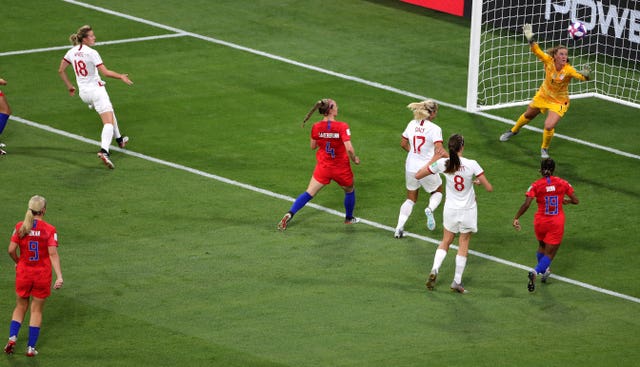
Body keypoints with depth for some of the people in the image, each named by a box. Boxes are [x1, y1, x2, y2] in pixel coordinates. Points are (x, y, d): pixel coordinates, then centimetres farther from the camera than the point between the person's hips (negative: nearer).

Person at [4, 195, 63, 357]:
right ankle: (31, 348, 11)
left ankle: (12, 338, 1)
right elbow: (53, 254, -17)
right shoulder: (49, 230, -12)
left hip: (23, 273, 1)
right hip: (42, 275, -1)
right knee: (37, 310, 11)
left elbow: (11, 250, -7)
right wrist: (59, 276, -20)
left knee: (20, 307, 19)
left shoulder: (20, 227, -7)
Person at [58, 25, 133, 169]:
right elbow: (105, 72, -20)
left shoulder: (72, 52, 3)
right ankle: (104, 151, -34)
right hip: (96, 89, -8)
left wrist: (69, 86, 20)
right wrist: (121, 76, -6)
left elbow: (61, 70, 9)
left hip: (83, 92, 8)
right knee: (108, 122, -12)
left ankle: (119, 139, 46)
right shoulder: (91, 53, -17)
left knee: (109, 111, 32)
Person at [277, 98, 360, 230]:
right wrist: (354, 159, -6)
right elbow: (349, 149, -25)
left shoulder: (317, 127, -8)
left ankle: (289, 215, -12)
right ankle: (349, 218, 43)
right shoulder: (342, 127, -20)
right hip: (341, 168, -2)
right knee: (349, 190, 26)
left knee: (309, 193, 4)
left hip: (323, 167, 2)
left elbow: (313, 146, 5)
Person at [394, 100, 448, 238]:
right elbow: (439, 150, -25)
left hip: (411, 167, 4)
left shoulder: (412, 124, 1)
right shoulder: (434, 128, -16)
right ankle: (430, 209, -9)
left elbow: (403, 143, 13)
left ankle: (399, 228, 5)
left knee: (411, 199, 19)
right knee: (437, 192, 23)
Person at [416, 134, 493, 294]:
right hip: (468, 210, -2)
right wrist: (478, 182, 6)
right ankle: (457, 281, 15)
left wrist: (433, 160, 9)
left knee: (446, 241, 20)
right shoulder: (471, 165, -18)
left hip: (450, 209, 2)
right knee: (463, 244, 13)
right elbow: (489, 188, -15)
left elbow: (418, 175, 0)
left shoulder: (442, 163, -12)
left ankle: (434, 270, 0)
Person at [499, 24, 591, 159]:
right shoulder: (549, 61, -25)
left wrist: (586, 75, -67)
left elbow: (581, 76, -46)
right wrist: (530, 39, -29)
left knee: (549, 127, -20)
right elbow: (537, 51, -16)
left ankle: (544, 149, 13)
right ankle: (514, 131, 61)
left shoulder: (568, 70, -33)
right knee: (528, 115, 28)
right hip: (543, 95, 4)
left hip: (558, 102, -4)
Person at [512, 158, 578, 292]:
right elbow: (576, 201, 0)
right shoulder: (562, 183, -5)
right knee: (549, 254, 0)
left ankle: (544, 270, 44)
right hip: (557, 223, -1)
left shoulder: (536, 185, -9)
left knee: (542, 246, 30)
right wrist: (566, 201, 21)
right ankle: (536, 271, -26)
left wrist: (516, 218, -11)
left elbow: (526, 204, -19)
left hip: (540, 222, 1)